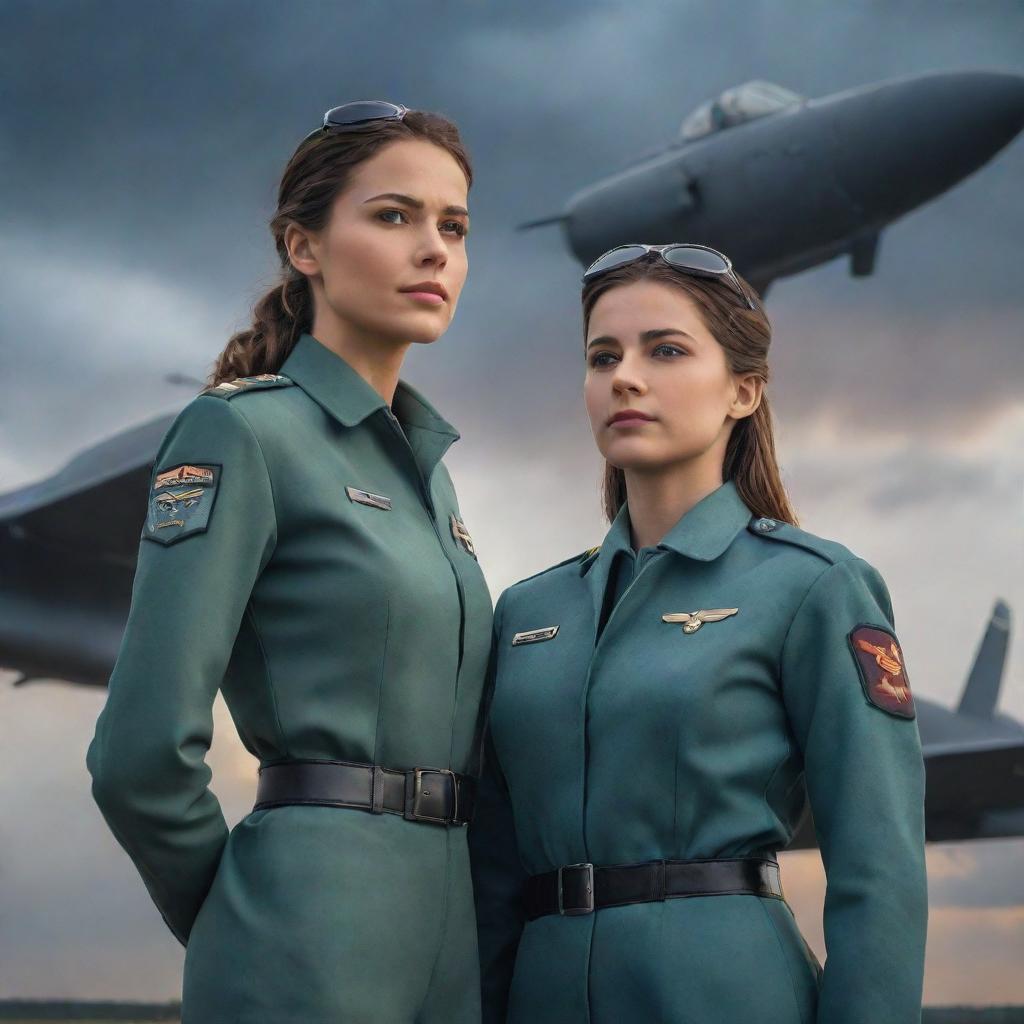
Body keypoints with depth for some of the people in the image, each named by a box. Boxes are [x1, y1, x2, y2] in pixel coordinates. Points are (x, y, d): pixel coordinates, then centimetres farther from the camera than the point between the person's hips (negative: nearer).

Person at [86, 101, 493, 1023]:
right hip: (314, 942, -7)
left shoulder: (426, 464, 15)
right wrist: (223, 921, -1)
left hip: (449, 929, 7)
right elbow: (142, 752, -15)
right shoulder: (243, 435, -8)